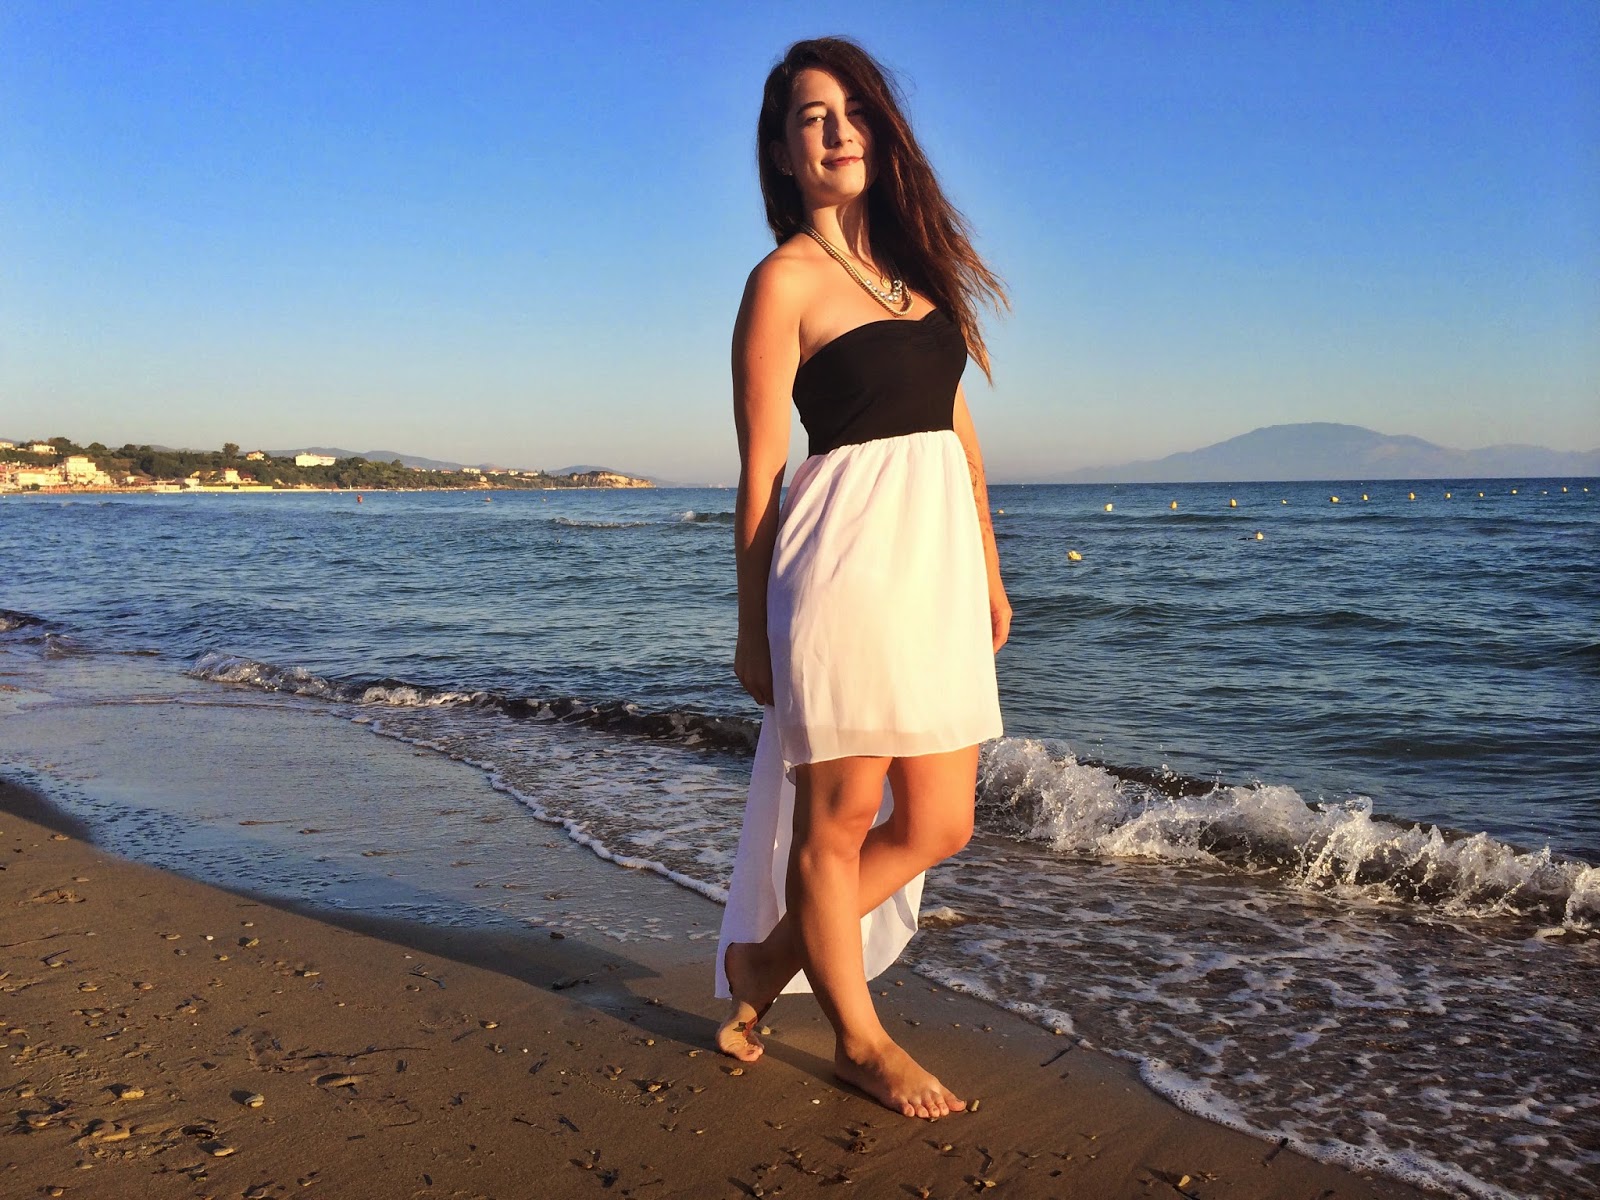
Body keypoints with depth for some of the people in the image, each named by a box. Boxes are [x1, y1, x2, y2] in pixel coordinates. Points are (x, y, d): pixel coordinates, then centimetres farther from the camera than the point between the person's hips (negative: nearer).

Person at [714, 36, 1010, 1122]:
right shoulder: (785, 279, -3)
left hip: (940, 555, 7)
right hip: (847, 552, -7)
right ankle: (860, 1038, 24)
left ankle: (768, 957, 29)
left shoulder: (918, 258, 16)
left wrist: (990, 572, 17)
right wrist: (753, 629, -4)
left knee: (939, 824, 9)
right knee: (841, 814, 4)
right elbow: (761, 469, -4)